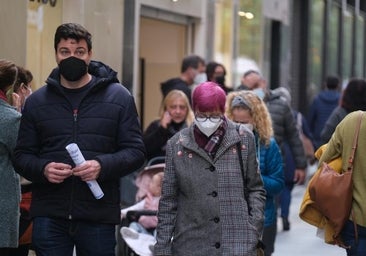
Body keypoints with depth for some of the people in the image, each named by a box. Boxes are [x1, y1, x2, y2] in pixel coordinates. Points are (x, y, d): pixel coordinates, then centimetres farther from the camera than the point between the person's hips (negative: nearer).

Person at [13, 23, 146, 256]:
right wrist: (43, 169, -11)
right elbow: (22, 156, 11)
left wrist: (102, 166, -16)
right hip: (49, 217, 1)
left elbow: (136, 151, 2)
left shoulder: (119, 97, 4)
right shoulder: (37, 101, 10)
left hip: (99, 217, -1)